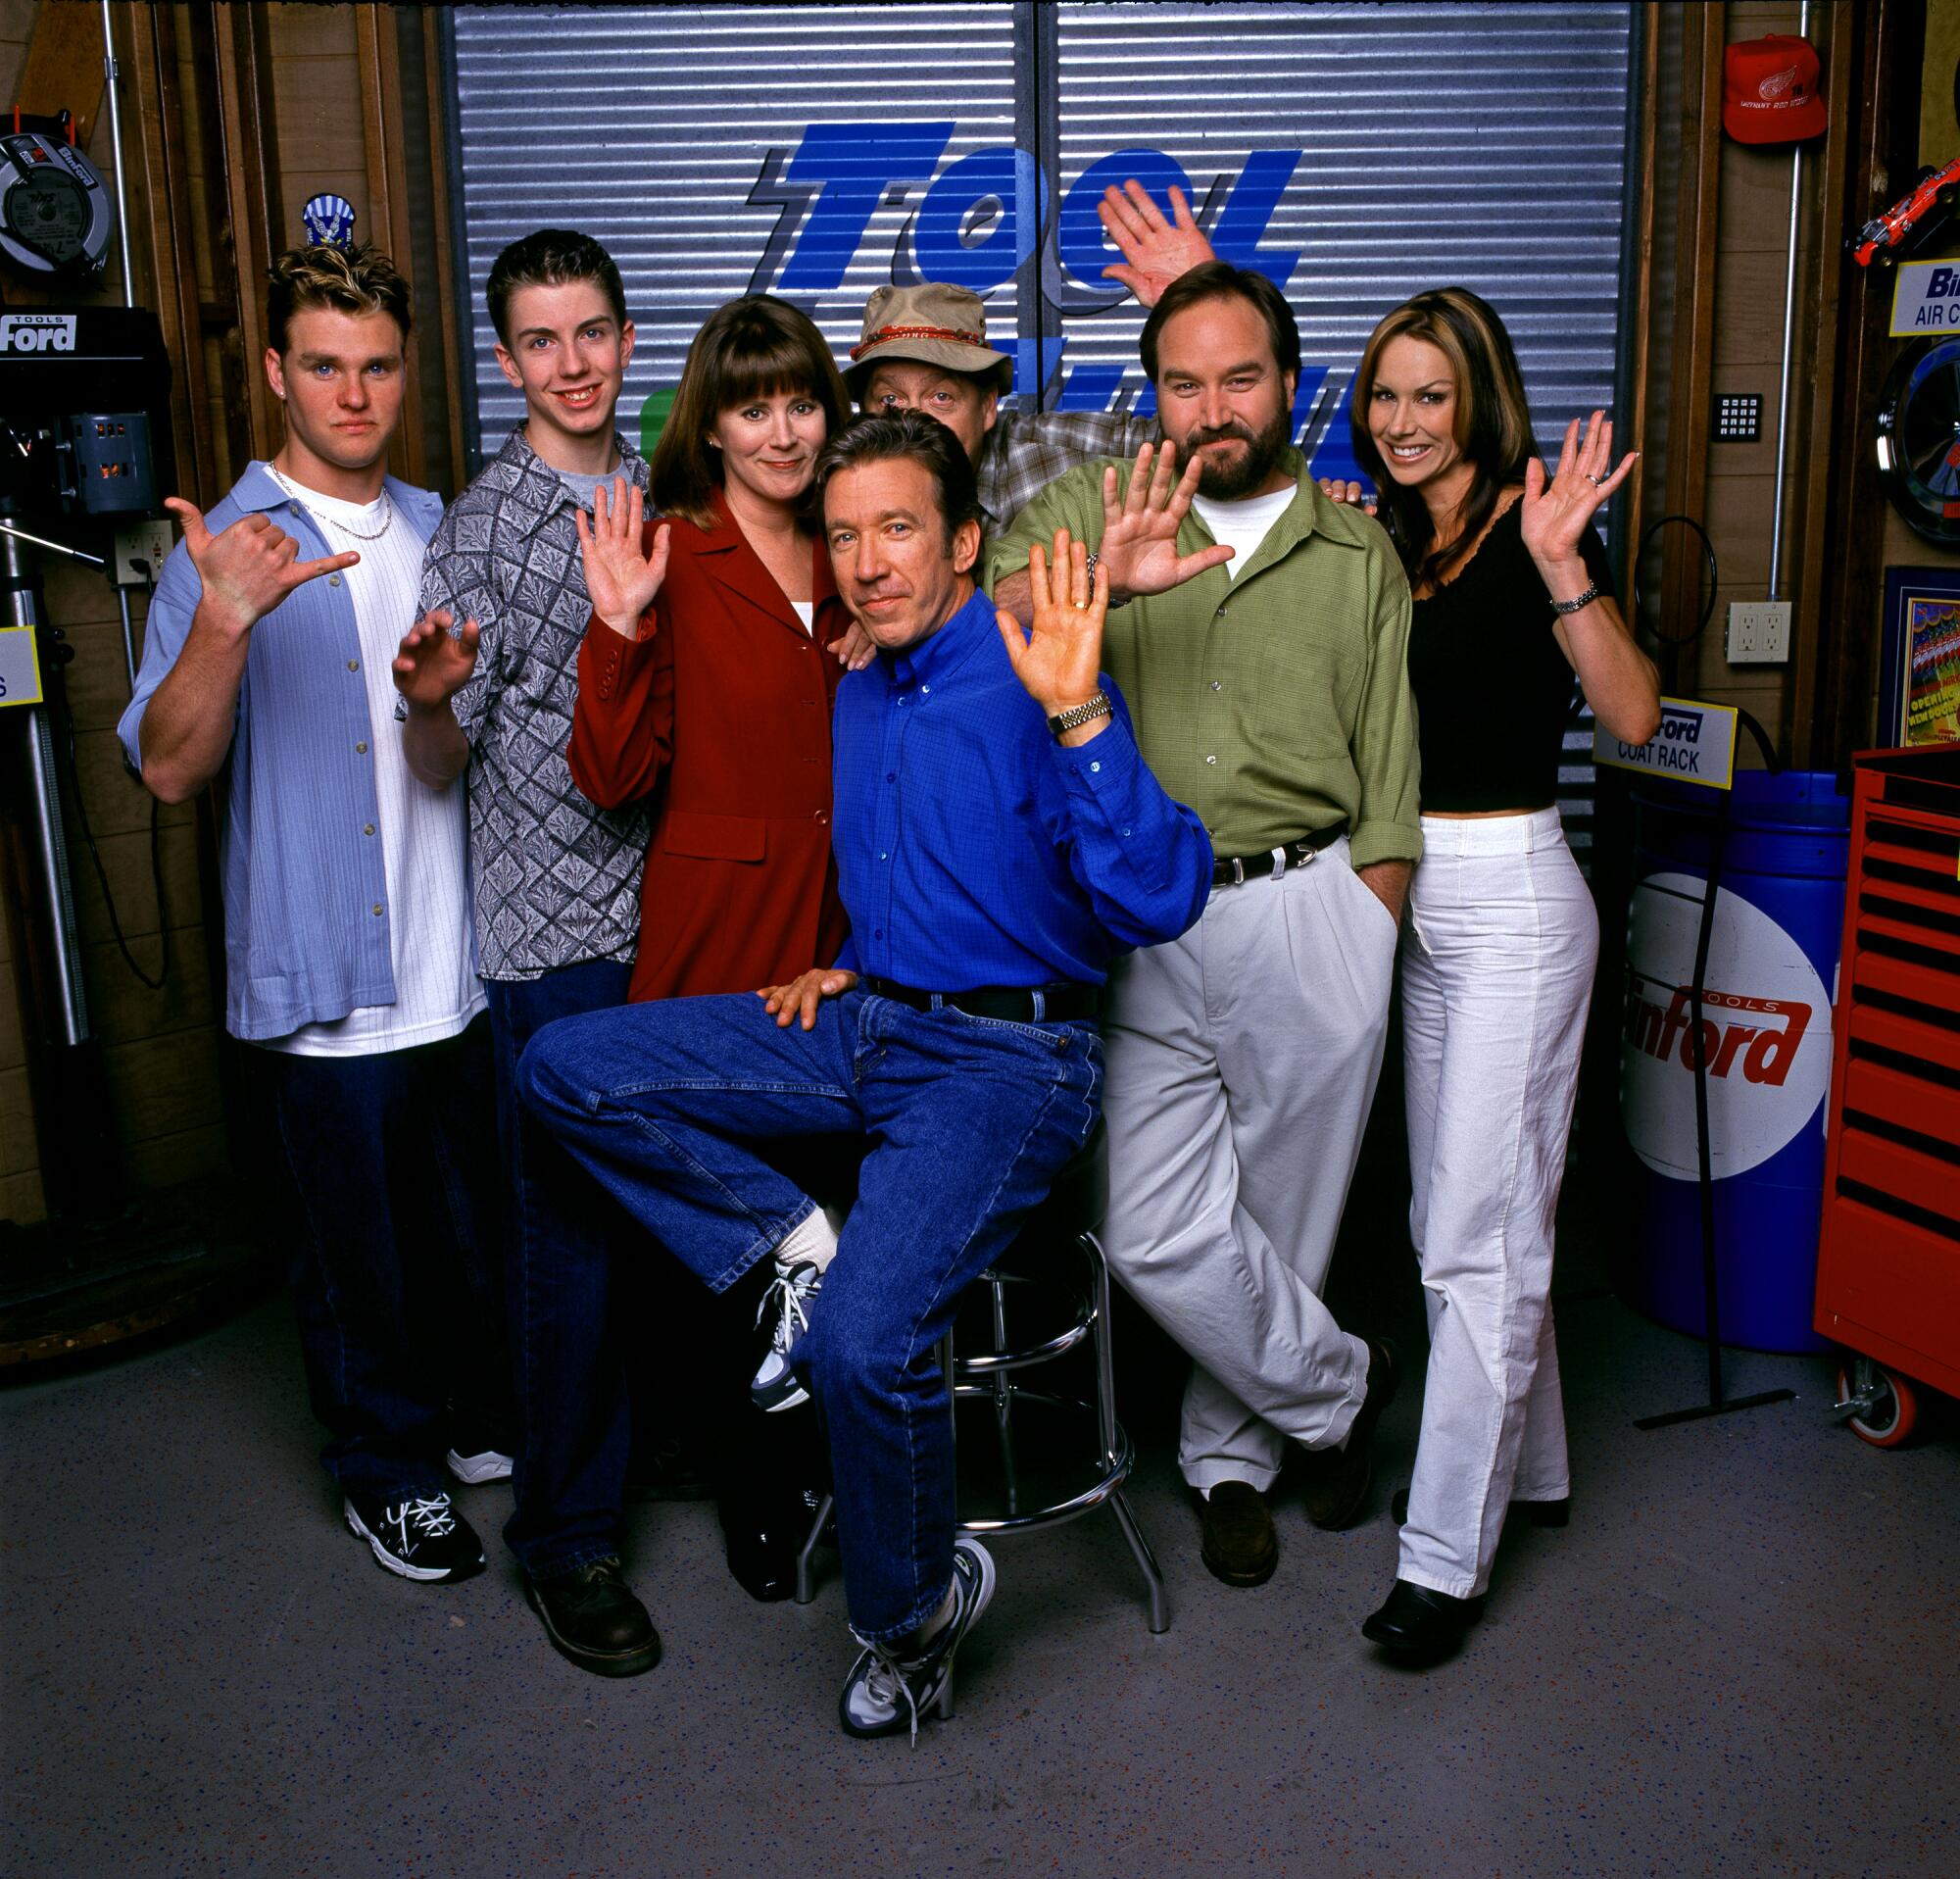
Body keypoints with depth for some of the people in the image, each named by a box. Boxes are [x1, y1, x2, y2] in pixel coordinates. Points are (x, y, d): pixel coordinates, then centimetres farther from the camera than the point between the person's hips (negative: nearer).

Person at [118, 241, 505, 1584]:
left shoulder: (440, 530, 10)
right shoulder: (229, 546, -7)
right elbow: (170, 769, -19)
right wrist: (225, 622, -34)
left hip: (466, 965, 5)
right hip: (330, 983, -5)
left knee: (484, 1219, 18)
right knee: (361, 1247, 10)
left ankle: (493, 1416, 40)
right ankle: (391, 1465, 31)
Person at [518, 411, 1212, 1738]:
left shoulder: (1034, 686, -12)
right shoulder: (855, 697, 12)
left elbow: (1157, 904, -24)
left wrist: (1081, 716, -34)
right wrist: (846, 964, 14)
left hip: (1007, 1058, -7)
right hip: (862, 1025, 8)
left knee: (863, 1343, -25)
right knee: (566, 1068, -2)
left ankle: (915, 1607, 5)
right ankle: (791, 1244, 0)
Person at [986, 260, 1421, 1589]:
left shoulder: (1358, 552, 9)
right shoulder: (1093, 510, 7)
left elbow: (1389, 793, 8)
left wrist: (1361, 965, 3)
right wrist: (1097, 581, -29)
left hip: (1312, 914, 0)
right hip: (1144, 929, 0)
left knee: (1279, 1214, 10)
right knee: (1163, 1238, -2)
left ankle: (1232, 1455, 33)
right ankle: (1340, 1388, 24)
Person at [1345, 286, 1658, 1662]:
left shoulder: (1532, 530, -9)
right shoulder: (1388, 543, 10)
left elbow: (1633, 716, -17)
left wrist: (1562, 567, -28)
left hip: (1511, 899, -8)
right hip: (1419, 899, 8)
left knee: (1480, 1231, -5)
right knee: (1455, 1215, 16)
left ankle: (1448, 1555, 4)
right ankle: (1530, 1465, 34)